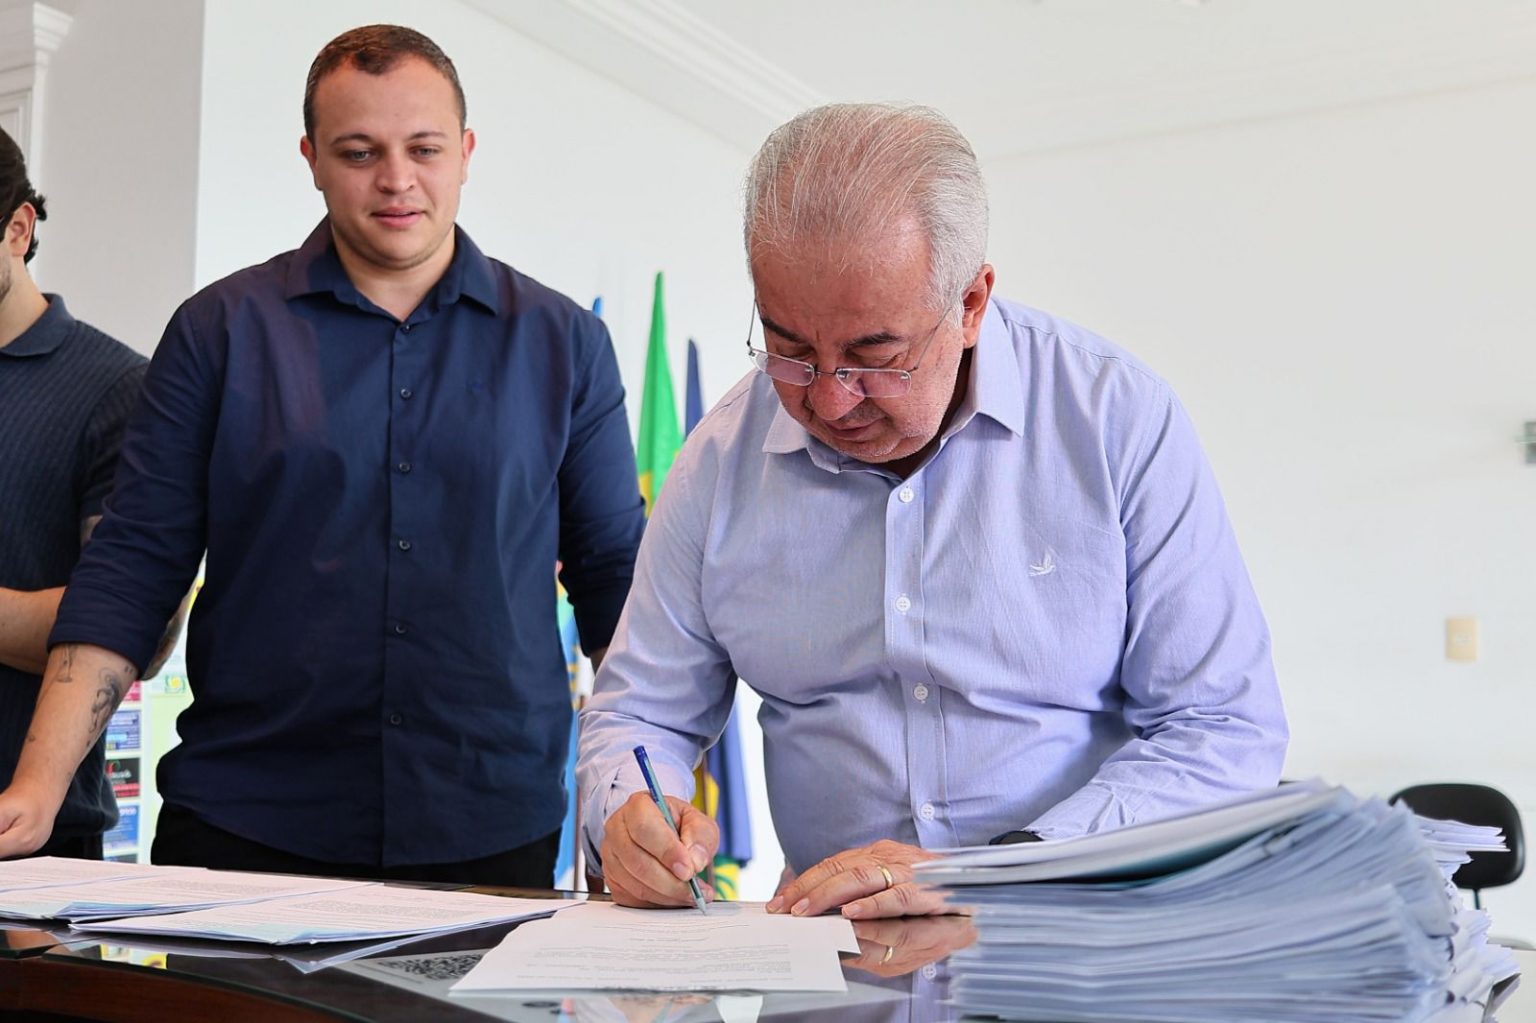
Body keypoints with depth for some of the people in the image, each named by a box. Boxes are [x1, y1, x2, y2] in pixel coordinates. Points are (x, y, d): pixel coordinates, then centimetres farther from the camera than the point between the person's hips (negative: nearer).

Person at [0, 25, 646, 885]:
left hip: (494, 837, 1)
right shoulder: (222, 329, 2)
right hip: (240, 828, 0)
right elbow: (133, 566, 1)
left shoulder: (563, 341, 4)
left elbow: (617, 577, 6)